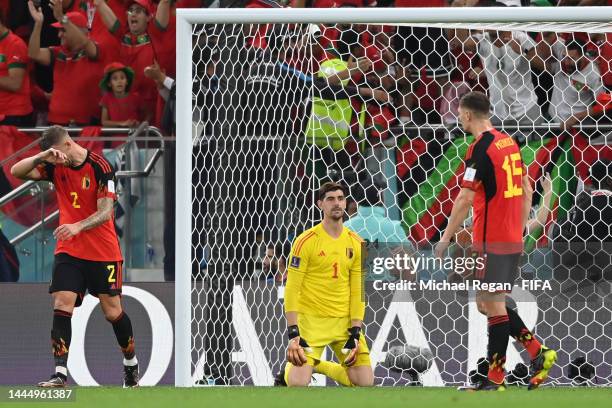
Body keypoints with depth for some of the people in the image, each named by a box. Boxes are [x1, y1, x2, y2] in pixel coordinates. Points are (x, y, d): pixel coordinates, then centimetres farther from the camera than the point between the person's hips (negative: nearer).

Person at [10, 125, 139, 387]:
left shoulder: (99, 167, -13)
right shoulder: (55, 166, 1)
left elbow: (105, 212, -18)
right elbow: (17, 172, -6)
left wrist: (78, 226, -35)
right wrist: (41, 157, -24)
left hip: (103, 253, -3)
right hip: (68, 251, 3)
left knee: (112, 312, 6)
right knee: (61, 306, -14)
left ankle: (131, 364, 29)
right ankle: (60, 374, -18)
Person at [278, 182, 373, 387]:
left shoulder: (356, 244, 4)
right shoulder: (306, 241, -9)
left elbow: (357, 291, 6)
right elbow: (292, 289, -11)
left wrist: (355, 333, -4)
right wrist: (293, 334, -18)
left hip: (345, 320, 4)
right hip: (311, 319, -4)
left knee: (365, 382, -5)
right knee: (299, 383, -20)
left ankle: (318, 366, 21)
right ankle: (289, 369, 18)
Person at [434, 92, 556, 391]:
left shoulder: (480, 150, -14)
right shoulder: (509, 143, 11)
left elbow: (465, 200, -17)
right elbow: (526, 190, 17)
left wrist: (446, 238, -11)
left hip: (490, 242, -8)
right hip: (513, 241, 8)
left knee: (492, 306, -3)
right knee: (489, 304, 16)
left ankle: (496, 380, 0)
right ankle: (538, 353, 9)